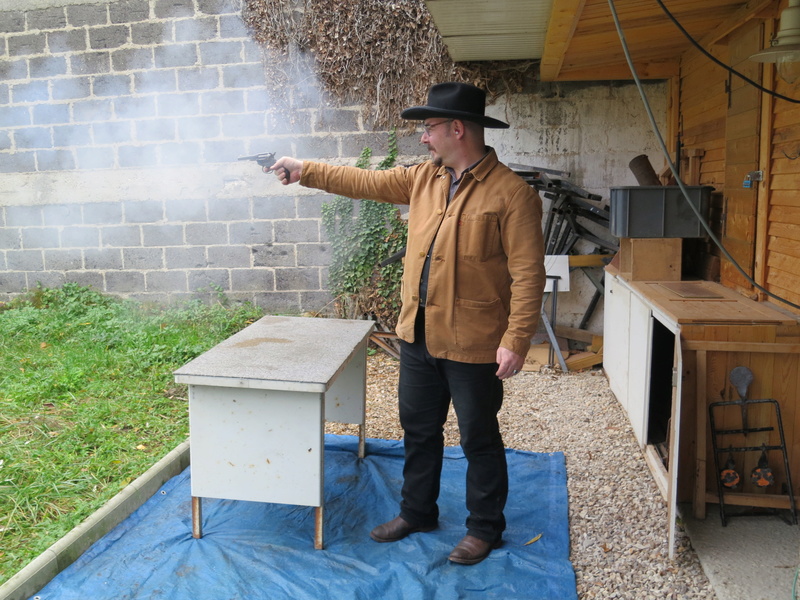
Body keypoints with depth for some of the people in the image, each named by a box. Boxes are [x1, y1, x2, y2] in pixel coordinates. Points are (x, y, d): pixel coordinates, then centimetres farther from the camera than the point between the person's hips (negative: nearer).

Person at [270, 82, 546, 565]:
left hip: (473, 344, -7)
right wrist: (304, 171, 14)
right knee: (419, 430, 20)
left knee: (479, 440, 10)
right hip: (418, 336, 7)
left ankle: (485, 529, 30)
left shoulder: (512, 193, -15)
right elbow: (365, 181, 16)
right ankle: (417, 512, 40)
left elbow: (528, 275, -17)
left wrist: (516, 341, -22)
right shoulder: (423, 178, 7)